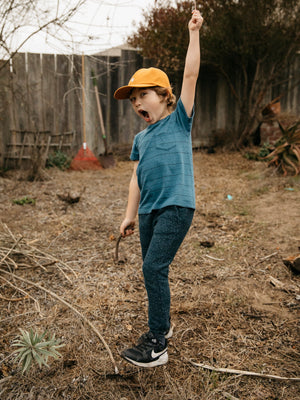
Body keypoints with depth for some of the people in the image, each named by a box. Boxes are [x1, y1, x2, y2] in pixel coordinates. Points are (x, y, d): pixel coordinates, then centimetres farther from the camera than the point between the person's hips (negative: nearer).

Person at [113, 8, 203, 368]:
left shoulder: (178, 120, 2)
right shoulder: (140, 139, 16)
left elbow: (190, 74, -6)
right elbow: (136, 179, 16)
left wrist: (193, 31, -7)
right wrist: (130, 215, 13)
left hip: (176, 207, -6)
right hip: (148, 210, 7)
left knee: (154, 267, -14)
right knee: (153, 270, 12)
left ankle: (156, 345, -2)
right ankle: (162, 325, 33)